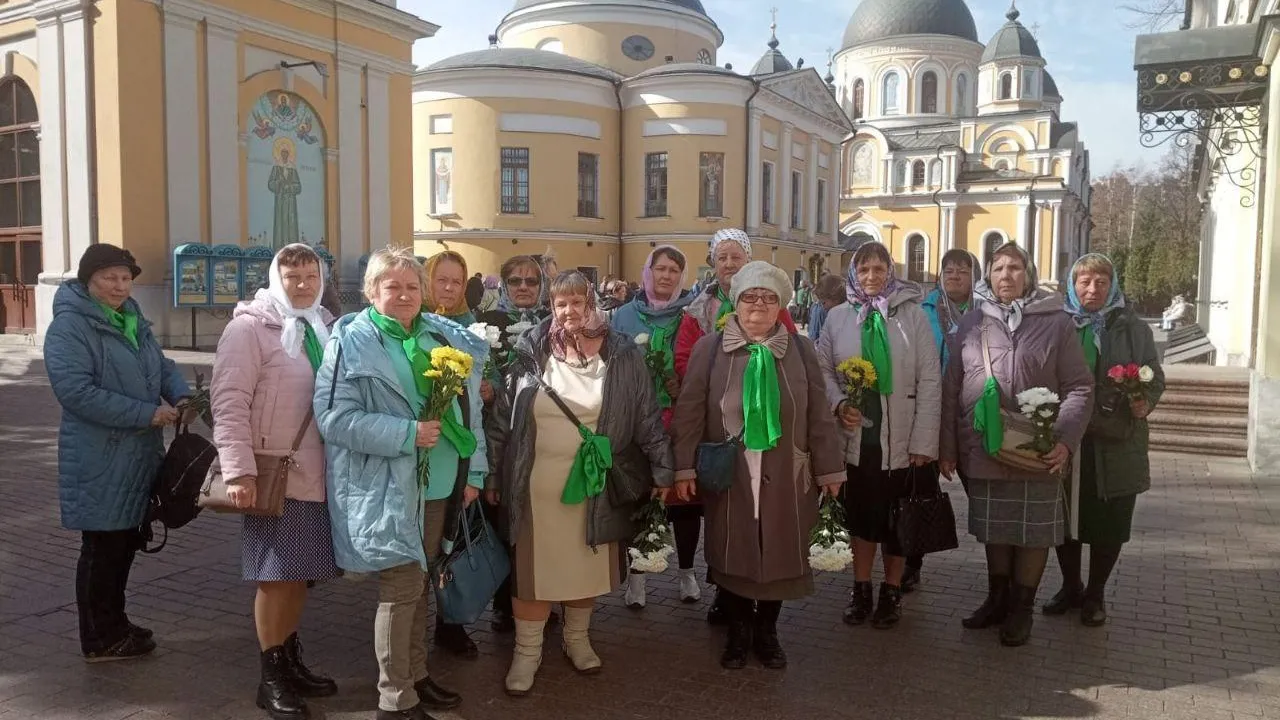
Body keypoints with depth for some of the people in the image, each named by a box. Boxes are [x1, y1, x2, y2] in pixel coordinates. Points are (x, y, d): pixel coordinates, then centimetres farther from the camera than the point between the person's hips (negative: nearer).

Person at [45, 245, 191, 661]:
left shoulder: (132, 321, 14)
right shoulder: (69, 326, -13)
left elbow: (162, 366, 18)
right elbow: (76, 391, -23)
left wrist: (180, 397, -5)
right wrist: (148, 413, -23)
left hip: (138, 456, 8)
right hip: (99, 462, -8)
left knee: (125, 543, 17)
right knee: (103, 548, 2)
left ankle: (114, 625, 32)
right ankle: (100, 640, 15)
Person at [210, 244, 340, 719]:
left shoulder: (325, 327, 11)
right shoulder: (250, 326, -9)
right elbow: (228, 402, -14)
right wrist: (238, 471, -21)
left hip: (318, 474, 6)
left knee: (301, 574, 15)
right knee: (277, 576, 2)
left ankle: (291, 662, 30)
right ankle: (272, 678, 17)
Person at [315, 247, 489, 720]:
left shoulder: (444, 336, 8)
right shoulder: (352, 341, -7)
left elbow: (469, 408, 11)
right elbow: (333, 416, -15)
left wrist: (473, 472, 6)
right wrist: (407, 433, -22)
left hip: (440, 485, 6)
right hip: (387, 489, -6)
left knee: (419, 584, 17)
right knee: (401, 588, -2)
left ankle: (415, 676, 32)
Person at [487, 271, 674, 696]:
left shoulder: (623, 355, -2)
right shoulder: (531, 353, -1)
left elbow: (647, 416, 2)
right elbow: (504, 418, 3)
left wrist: (661, 469, 1)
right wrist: (493, 474, 5)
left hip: (594, 484, 1)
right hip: (537, 484, 0)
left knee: (587, 566, 14)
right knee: (533, 568, 7)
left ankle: (577, 638, 36)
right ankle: (527, 651, 24)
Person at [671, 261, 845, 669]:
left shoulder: (801, 350, 4)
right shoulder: (709, 348, -1)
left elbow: (819, 416, 5)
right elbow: (689, 412, -1)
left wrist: (829, 469, 5)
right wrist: (684, 468, -4)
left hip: (785, 478, 1)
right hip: (728, 477, -1)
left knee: (779, 554, 10)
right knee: (732, 554, 9)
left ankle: (767, 631, 30)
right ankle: (739, 632, 28)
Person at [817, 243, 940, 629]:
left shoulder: (912, 314, -4)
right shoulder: (839, 317, 2)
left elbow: (930, 382, -7)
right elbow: (823, 368, 6)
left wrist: (924, 441, -11)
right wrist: (838, 402, -14)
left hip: (901, 441, -1)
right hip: (857, 438, 2)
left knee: (897, 520, 11)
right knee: (861, 515, 13)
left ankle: (892, 591, 29)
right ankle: (861, 589, 28)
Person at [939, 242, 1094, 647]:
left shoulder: (1056, 323, 0)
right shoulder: (970, 324, 6)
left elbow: (1079, 387, -2)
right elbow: (951, 389, 5)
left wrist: (1065, 439, -14)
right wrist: (947, 446, 2)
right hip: (983, 448, 2)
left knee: (1034, 529, 7)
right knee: (994, 528, 14)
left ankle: (1021, 608, 23)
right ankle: (997, 599, 31)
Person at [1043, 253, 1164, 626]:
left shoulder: (1133, 327, 3)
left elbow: (1155, 377, 7)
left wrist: (1145, 402, -13)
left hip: (1116, 444, 0)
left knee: (1109, 523, 7)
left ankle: (1095, 593, 25)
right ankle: (1070, 586, 30)